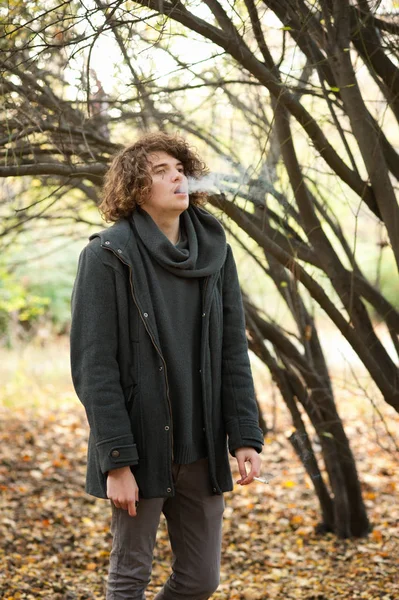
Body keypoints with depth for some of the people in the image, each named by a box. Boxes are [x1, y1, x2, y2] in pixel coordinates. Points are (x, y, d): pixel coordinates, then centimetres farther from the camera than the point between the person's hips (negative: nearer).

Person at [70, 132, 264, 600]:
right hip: (140, 446, -4)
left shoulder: (215, 252, 6)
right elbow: (94, 367, -12)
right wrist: (115, 460, -16)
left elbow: (233, 353, 7)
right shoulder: (108, 256, -9)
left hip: (202, 448, 5)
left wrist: (245, 437, -1)